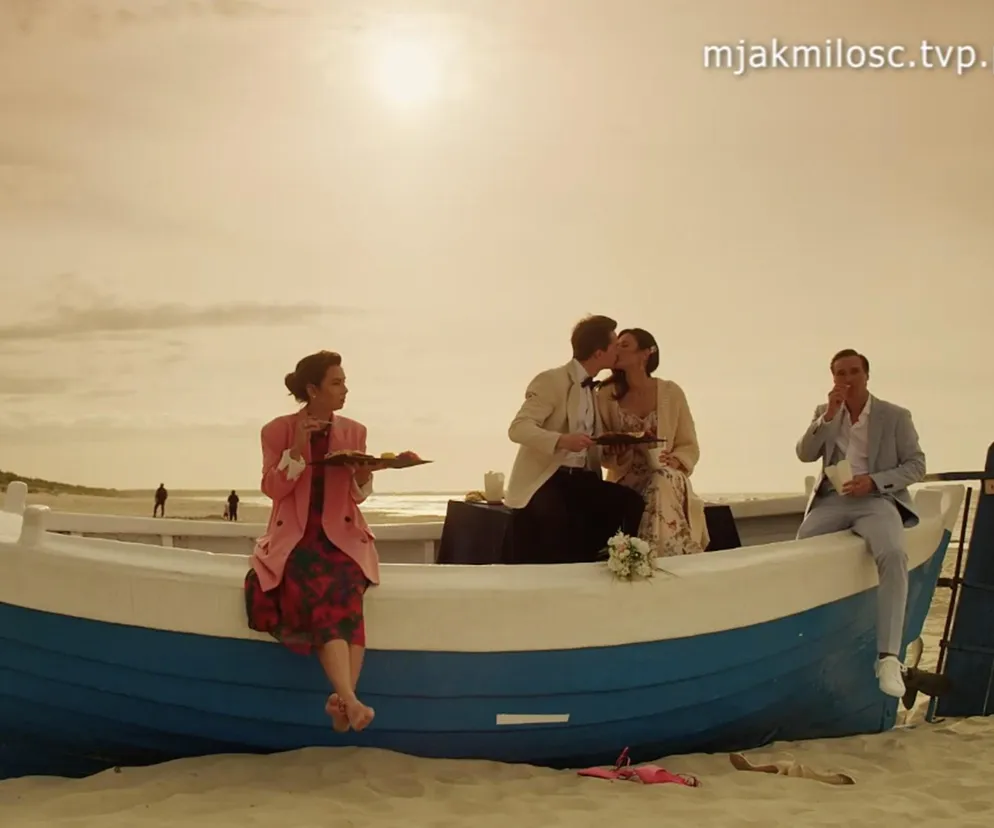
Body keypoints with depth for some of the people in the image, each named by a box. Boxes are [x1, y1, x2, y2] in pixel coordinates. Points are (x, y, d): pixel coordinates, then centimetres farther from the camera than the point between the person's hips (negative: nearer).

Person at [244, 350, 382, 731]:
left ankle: (342, 698, -39)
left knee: (342, 592, -31)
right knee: (328, 595, -32)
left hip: (341, 536, 2)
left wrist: (363, 476, -10)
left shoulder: (354, 431, 9)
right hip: (296, 536, -2)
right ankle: (349, 698, -46)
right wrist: (298, 448, -14)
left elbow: (357, 497, 13)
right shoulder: (278, 430, 2)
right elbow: (272, 489, -3)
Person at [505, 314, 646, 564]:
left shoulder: (593, 389, 17)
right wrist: (561, 440, -32)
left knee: (631, 502, -17)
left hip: (580, 480, 7)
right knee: (561, 518, -38)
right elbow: (518, 428, -17)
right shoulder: (551, 380, -8)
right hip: (544, 481, -7)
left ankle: (587, 561, -5)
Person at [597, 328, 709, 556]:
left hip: (666, 482, 0)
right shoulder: (607, 395, 3)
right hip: (625, 485, 0)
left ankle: (666, 560, -23)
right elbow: (601, 453, 6)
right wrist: (617, 454, -16)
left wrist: (675, 461, -16)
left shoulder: (671, 392, 2)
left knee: (661, 482, -34)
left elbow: (689, 446, 6)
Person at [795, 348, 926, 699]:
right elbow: (804, 455, 1)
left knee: (893, 555, -34)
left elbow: (916, 466, 2)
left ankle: (888, 657, -35)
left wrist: (874, 481, -14)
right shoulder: (824, 413, 14)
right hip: (832, 501, 3)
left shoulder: (895, 416, 5)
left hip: (877, 500, -3)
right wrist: (830, 414, -10)